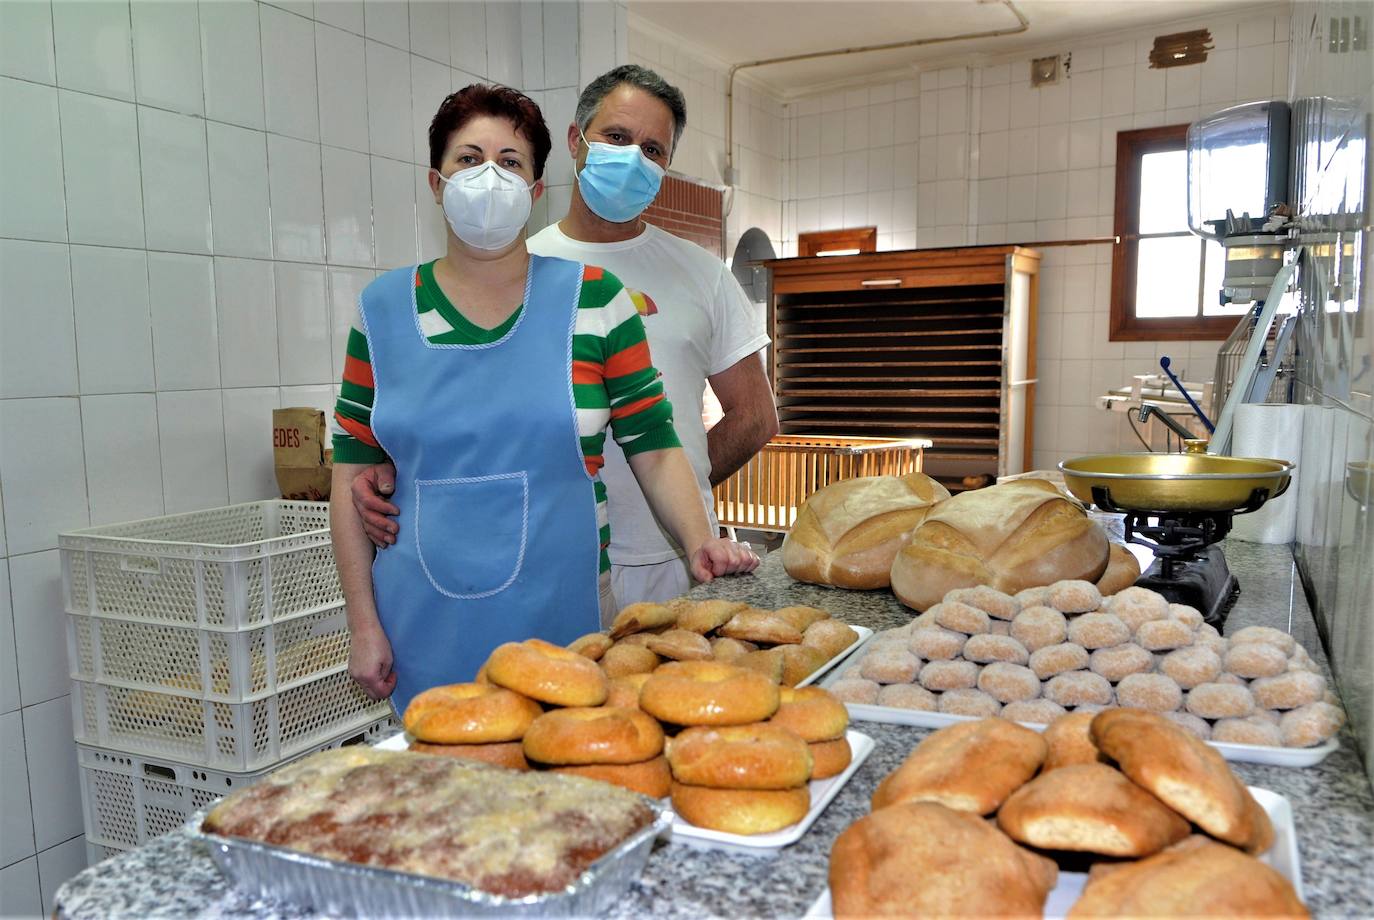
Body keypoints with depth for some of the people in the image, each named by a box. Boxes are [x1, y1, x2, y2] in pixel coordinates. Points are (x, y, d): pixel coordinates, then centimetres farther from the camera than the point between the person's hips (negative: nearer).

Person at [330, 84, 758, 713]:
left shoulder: (593, 299, -1)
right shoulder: (384, 310, 3)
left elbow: (653, 448, 0)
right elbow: (353, 472, 4)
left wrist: (700, 542, -15)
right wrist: (363, 624, 1)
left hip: (560, 620, -1)